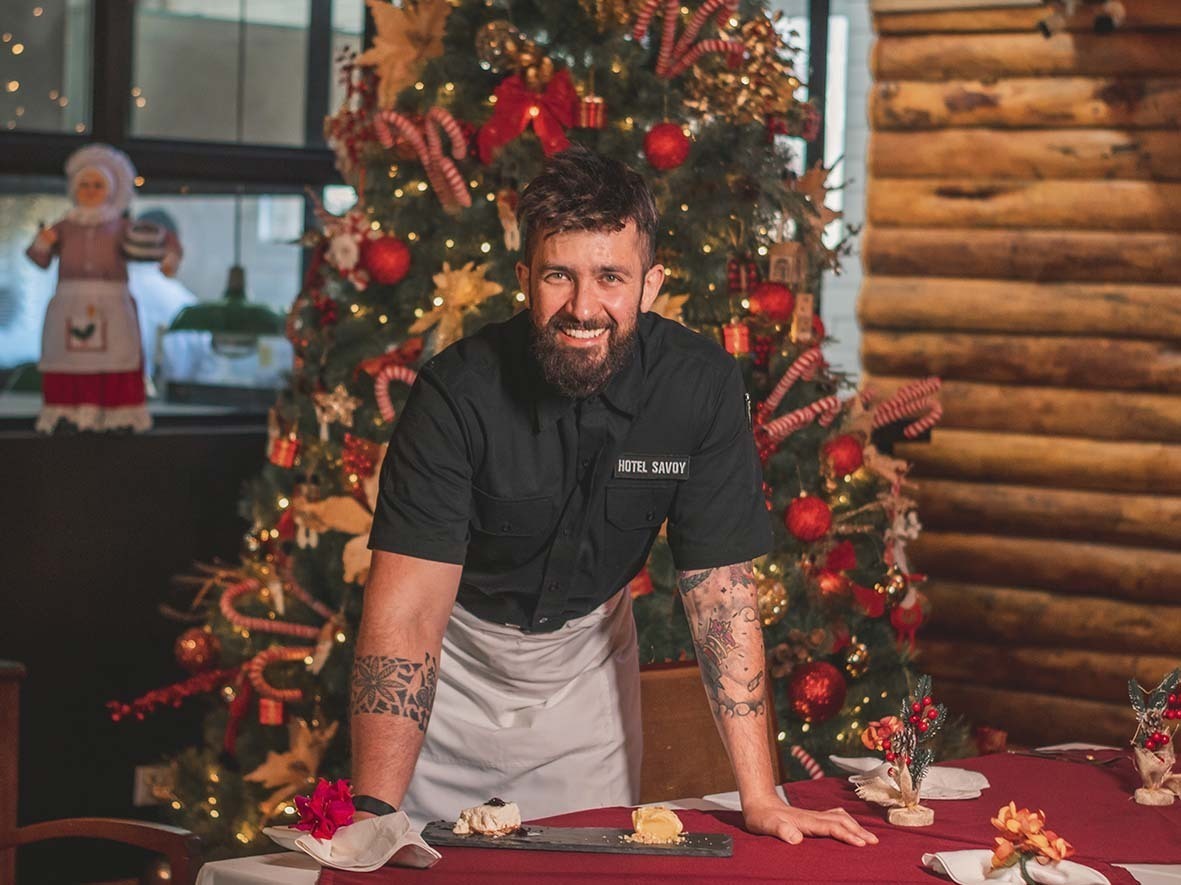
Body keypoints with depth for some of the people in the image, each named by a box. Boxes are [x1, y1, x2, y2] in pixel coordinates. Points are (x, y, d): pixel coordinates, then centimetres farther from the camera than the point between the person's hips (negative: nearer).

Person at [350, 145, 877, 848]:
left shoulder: (702, 386, -20)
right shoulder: (460, 391, -27)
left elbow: (721, 587, -17)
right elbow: (409, 605, -31)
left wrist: (761, 799, -23)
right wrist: (373, 813, -41)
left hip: (587, 657, 3)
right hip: (455, 662, -2)